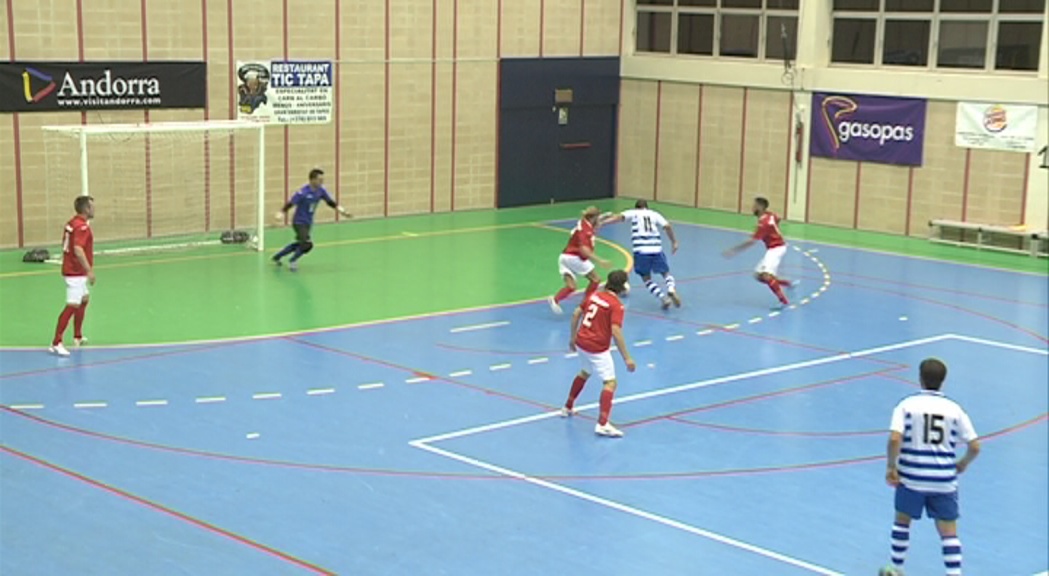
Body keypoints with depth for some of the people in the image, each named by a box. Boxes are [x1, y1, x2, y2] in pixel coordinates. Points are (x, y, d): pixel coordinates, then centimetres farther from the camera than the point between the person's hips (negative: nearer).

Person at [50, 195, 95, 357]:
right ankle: (56, 343, -16)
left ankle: (78, 337, 37)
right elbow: (78, 250, -30)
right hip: (76, 273, -11)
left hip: (71, 269, 11)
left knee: (84, 300, 25)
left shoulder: (72, 223, 11)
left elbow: (66, 244, 20)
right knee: (72, 306, -13)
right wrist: (89, 270, -30)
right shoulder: (82, 226, -19)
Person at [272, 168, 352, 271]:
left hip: (308, 222, 8)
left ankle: (277, 256, 41)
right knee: (307, 244, -21)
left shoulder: (320, 191, -6)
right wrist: (281, 214, -39)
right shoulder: (303, 192, -25)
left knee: (300, 244, 21)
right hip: (299, 222, -8)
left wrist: (343, 211, -4)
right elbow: (289, 204, -24)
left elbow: (331, 202, 4)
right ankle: (293, 261, 7)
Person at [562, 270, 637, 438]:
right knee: (610, 382, -6)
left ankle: (568, 407, 46)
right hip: (597, 348, -8)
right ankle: (602, 424, -18)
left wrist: (573, 338, 24)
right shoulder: (616, 305, -14)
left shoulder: (594, 295, 7)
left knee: (585, 372, 32)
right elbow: (615, 331, -23)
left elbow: (576, 314, 12)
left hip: (581, 342, 8)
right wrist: (627, 358, -23)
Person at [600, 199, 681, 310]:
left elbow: (619, 217, -3)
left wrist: (601, 223, -7)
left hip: (641, 251, -1)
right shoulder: (655, 214, 18)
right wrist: (674, 242, 14)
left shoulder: (633, 213, 14)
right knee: (665, 273, 19)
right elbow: (667, 226, 4)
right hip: (656, 250, 1)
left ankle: (663, 298, -3)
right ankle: (671, 289, -11)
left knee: (646, 278, 14)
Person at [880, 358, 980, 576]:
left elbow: (894, 439, -17)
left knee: (902, 520, 21)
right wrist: (963, 463, 19)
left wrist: (891, 467, -4)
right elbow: (975, 447, 0)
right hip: (945, 480, 1)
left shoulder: (907, 405, -4)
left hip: (911, 477, -1)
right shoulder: (954, 409, 2)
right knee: (949, 532, 5)